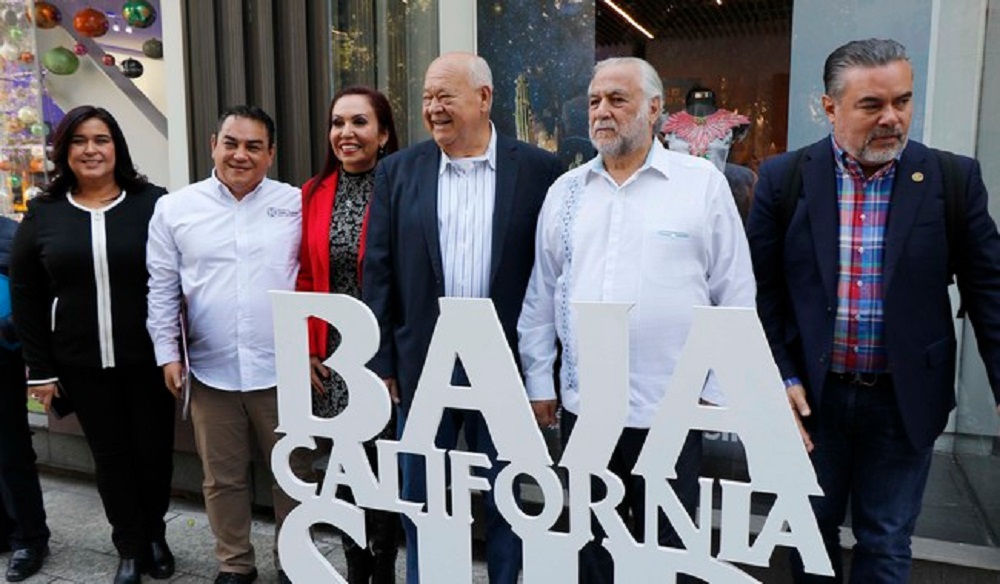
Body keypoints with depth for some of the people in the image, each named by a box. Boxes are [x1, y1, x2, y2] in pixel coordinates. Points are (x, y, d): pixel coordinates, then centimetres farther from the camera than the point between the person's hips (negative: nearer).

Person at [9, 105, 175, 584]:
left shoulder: (153, 203, -3)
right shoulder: (42, 214, 3)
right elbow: (25, 296, 5)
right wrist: (40, 369, 2)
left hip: (148, 358, -1)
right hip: (82, 363, 2)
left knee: (154, 450, 10)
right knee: (110, 455, 12)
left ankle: (154, 535, 34)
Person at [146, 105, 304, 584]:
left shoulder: (296, 204, 0)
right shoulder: (174, 208, 3)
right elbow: (162, 288, 6)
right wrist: (168, 353, 3)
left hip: (281, 369, -1)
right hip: (211, 371, 1)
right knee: (223, 477, 15)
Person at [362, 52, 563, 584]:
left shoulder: (539, 170, -2)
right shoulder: (397, 172, 3)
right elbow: (379, 273, 2)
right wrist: (382, 361, -1)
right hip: (423, 361, 2)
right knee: (420, 496, 15)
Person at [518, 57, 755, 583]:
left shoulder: (703, 183, -3)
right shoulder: (565, 191, 7)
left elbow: (735, 295, -1)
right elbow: (541, 294, 10)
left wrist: (719, 390, -2)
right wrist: (538, 381, 9)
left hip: (671, 407, -3)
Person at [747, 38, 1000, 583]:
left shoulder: (953, 178, -4)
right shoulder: (784, 177, -5)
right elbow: (762, 290, -3)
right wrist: (780, 378, -9)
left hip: (905, 400, 0)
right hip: (811, 394, 0)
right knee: (812, 532, 18)